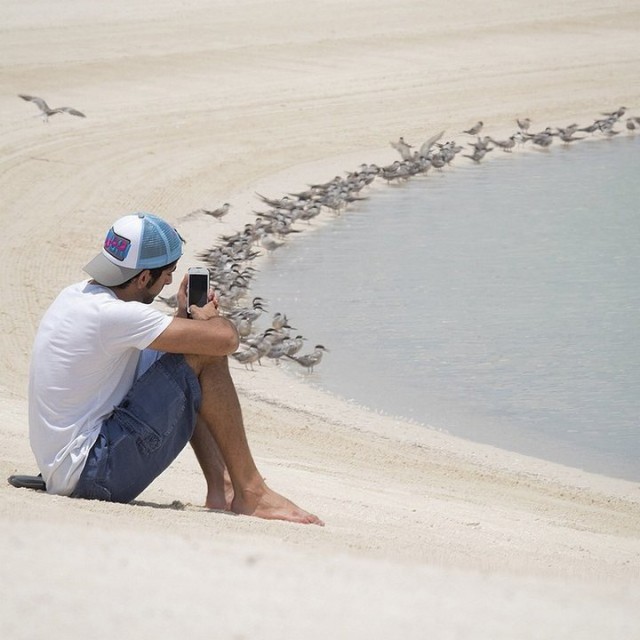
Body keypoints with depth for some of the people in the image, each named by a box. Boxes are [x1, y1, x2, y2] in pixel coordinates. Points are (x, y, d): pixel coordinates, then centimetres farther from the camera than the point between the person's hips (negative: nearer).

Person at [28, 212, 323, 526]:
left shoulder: (77, 295, 10)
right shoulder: (112, 315, -20)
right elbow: (226, 339, -22)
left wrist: (185, 314, 15)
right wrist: (209, 316, 0)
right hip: (93, 476, -11)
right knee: (205, 357, -13)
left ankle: (221, 488, 14)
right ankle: (250, 494, -6)